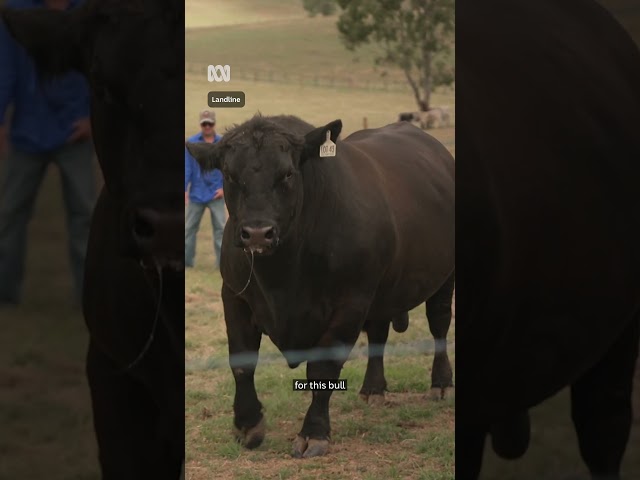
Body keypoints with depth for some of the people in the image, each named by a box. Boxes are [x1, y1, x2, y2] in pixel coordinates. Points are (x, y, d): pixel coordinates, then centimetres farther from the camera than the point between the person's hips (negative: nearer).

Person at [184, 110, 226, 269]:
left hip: (216, 195, 0)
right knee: (189, 228, 5)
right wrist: (183, 190, -6)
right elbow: (186, 168, -2)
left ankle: (222, 262, 2)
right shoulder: (191, 143, -2)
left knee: (220, 228, -1)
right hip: (196, 194, 0)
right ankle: (186, 260, 13)